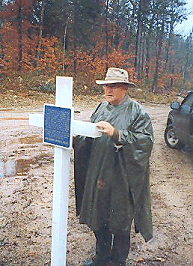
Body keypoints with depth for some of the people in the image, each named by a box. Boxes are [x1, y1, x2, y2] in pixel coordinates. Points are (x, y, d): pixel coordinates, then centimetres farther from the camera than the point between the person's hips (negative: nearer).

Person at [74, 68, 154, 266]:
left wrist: (115, 134, -29)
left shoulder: (137, 112, -9)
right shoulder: (102, 108, 7)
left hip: (121, 178, -5)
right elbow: (89, 138, 9)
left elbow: (144, 142, -19)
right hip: (97, 175, 6)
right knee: (98, 218, 18)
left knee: (119, 223, 11)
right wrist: (76, 134, -12)